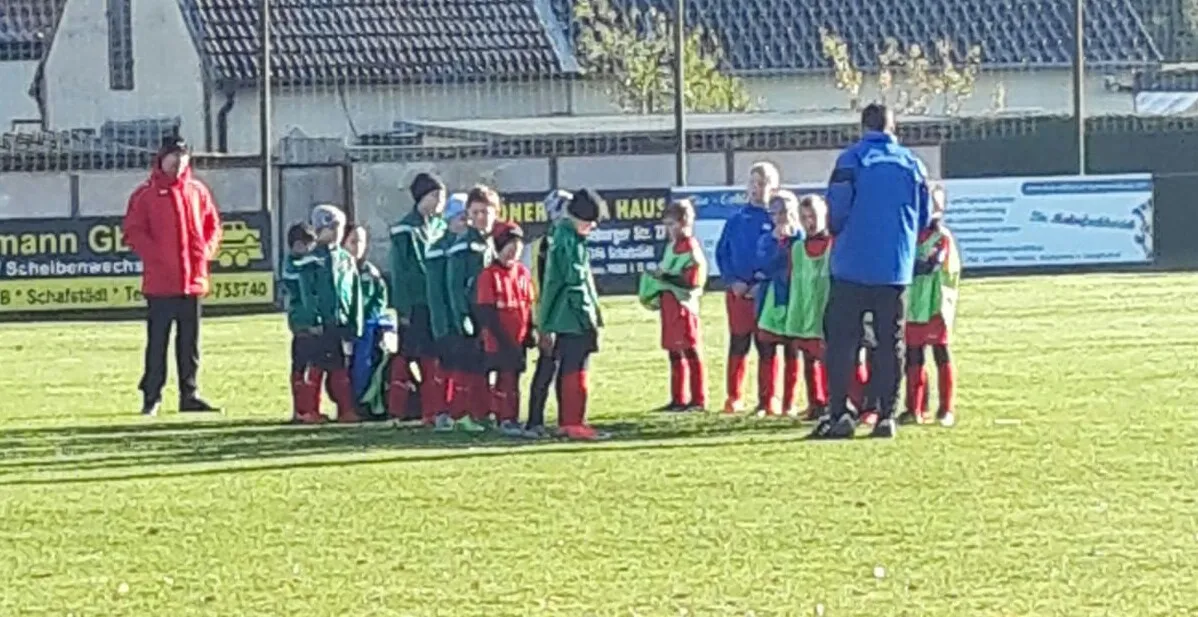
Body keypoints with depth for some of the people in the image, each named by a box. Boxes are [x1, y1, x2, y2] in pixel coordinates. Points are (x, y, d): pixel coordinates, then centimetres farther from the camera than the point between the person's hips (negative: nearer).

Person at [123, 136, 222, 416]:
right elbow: (133, 231, -6)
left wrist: (206, 251, 1)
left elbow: (213, 225, 16)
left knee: (190, 342, 9)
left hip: (193, 279, 4)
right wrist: (155, 256, -14)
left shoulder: (197, 191, 11)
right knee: (157, 341, -2)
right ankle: (151, 397, 2)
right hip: (160, 281, -4)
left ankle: (190, 395, 15)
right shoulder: (145, 194, -2)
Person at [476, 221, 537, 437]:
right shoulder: (489, 275, -10)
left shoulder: (523, 272, 9)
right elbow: (486, 312, -13)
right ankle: (508, 420, -1)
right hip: (499, 342, -6)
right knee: (507, 380, -5)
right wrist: (504, 340, -16)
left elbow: (528, 305, 13)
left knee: (510, 379, 11)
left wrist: (530, 333, 2)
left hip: (519, 339, 6)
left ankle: (506, 421, 15)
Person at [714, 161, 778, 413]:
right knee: (738, 345, 5)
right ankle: (734, 397, 10)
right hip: (738, 291, 3)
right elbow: (722, 253, 10)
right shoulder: (736, 220, 9)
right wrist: (733, 281, -4)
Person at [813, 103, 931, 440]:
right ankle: (886, 415, 6)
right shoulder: (912, 163, 4)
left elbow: (836, 210, -9)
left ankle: (839, 414, -5)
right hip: (896, 269, 3)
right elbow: (923, 218, 10)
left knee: (841, 340, 2)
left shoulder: (851, 159, -7)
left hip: (853, 265, -3)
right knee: (890, 343, 9)